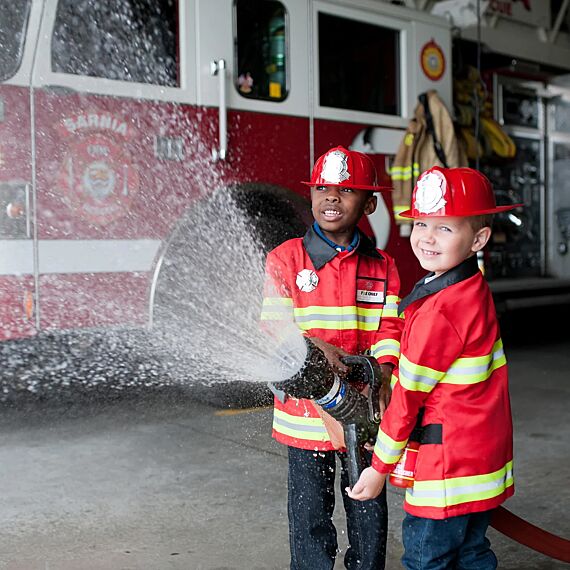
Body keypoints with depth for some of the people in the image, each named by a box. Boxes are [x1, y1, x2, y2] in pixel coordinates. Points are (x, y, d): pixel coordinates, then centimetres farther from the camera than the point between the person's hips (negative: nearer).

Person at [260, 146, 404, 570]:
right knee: (310, 511, 10)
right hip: (306, 409, -2)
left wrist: (382, 375, -21)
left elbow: (389, 328, -3)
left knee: (369, 509, 15)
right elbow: (274, 327, -8)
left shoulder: (382, 266, 4)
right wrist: (316, 348, -26)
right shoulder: (285, 259, -4)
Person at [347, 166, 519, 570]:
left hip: (449, 462, -9)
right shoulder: (476, 292, 5)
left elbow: (409, 394, -16)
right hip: (485, 457, 9)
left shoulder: (439, 311, -24)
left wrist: (380, 468, -7)